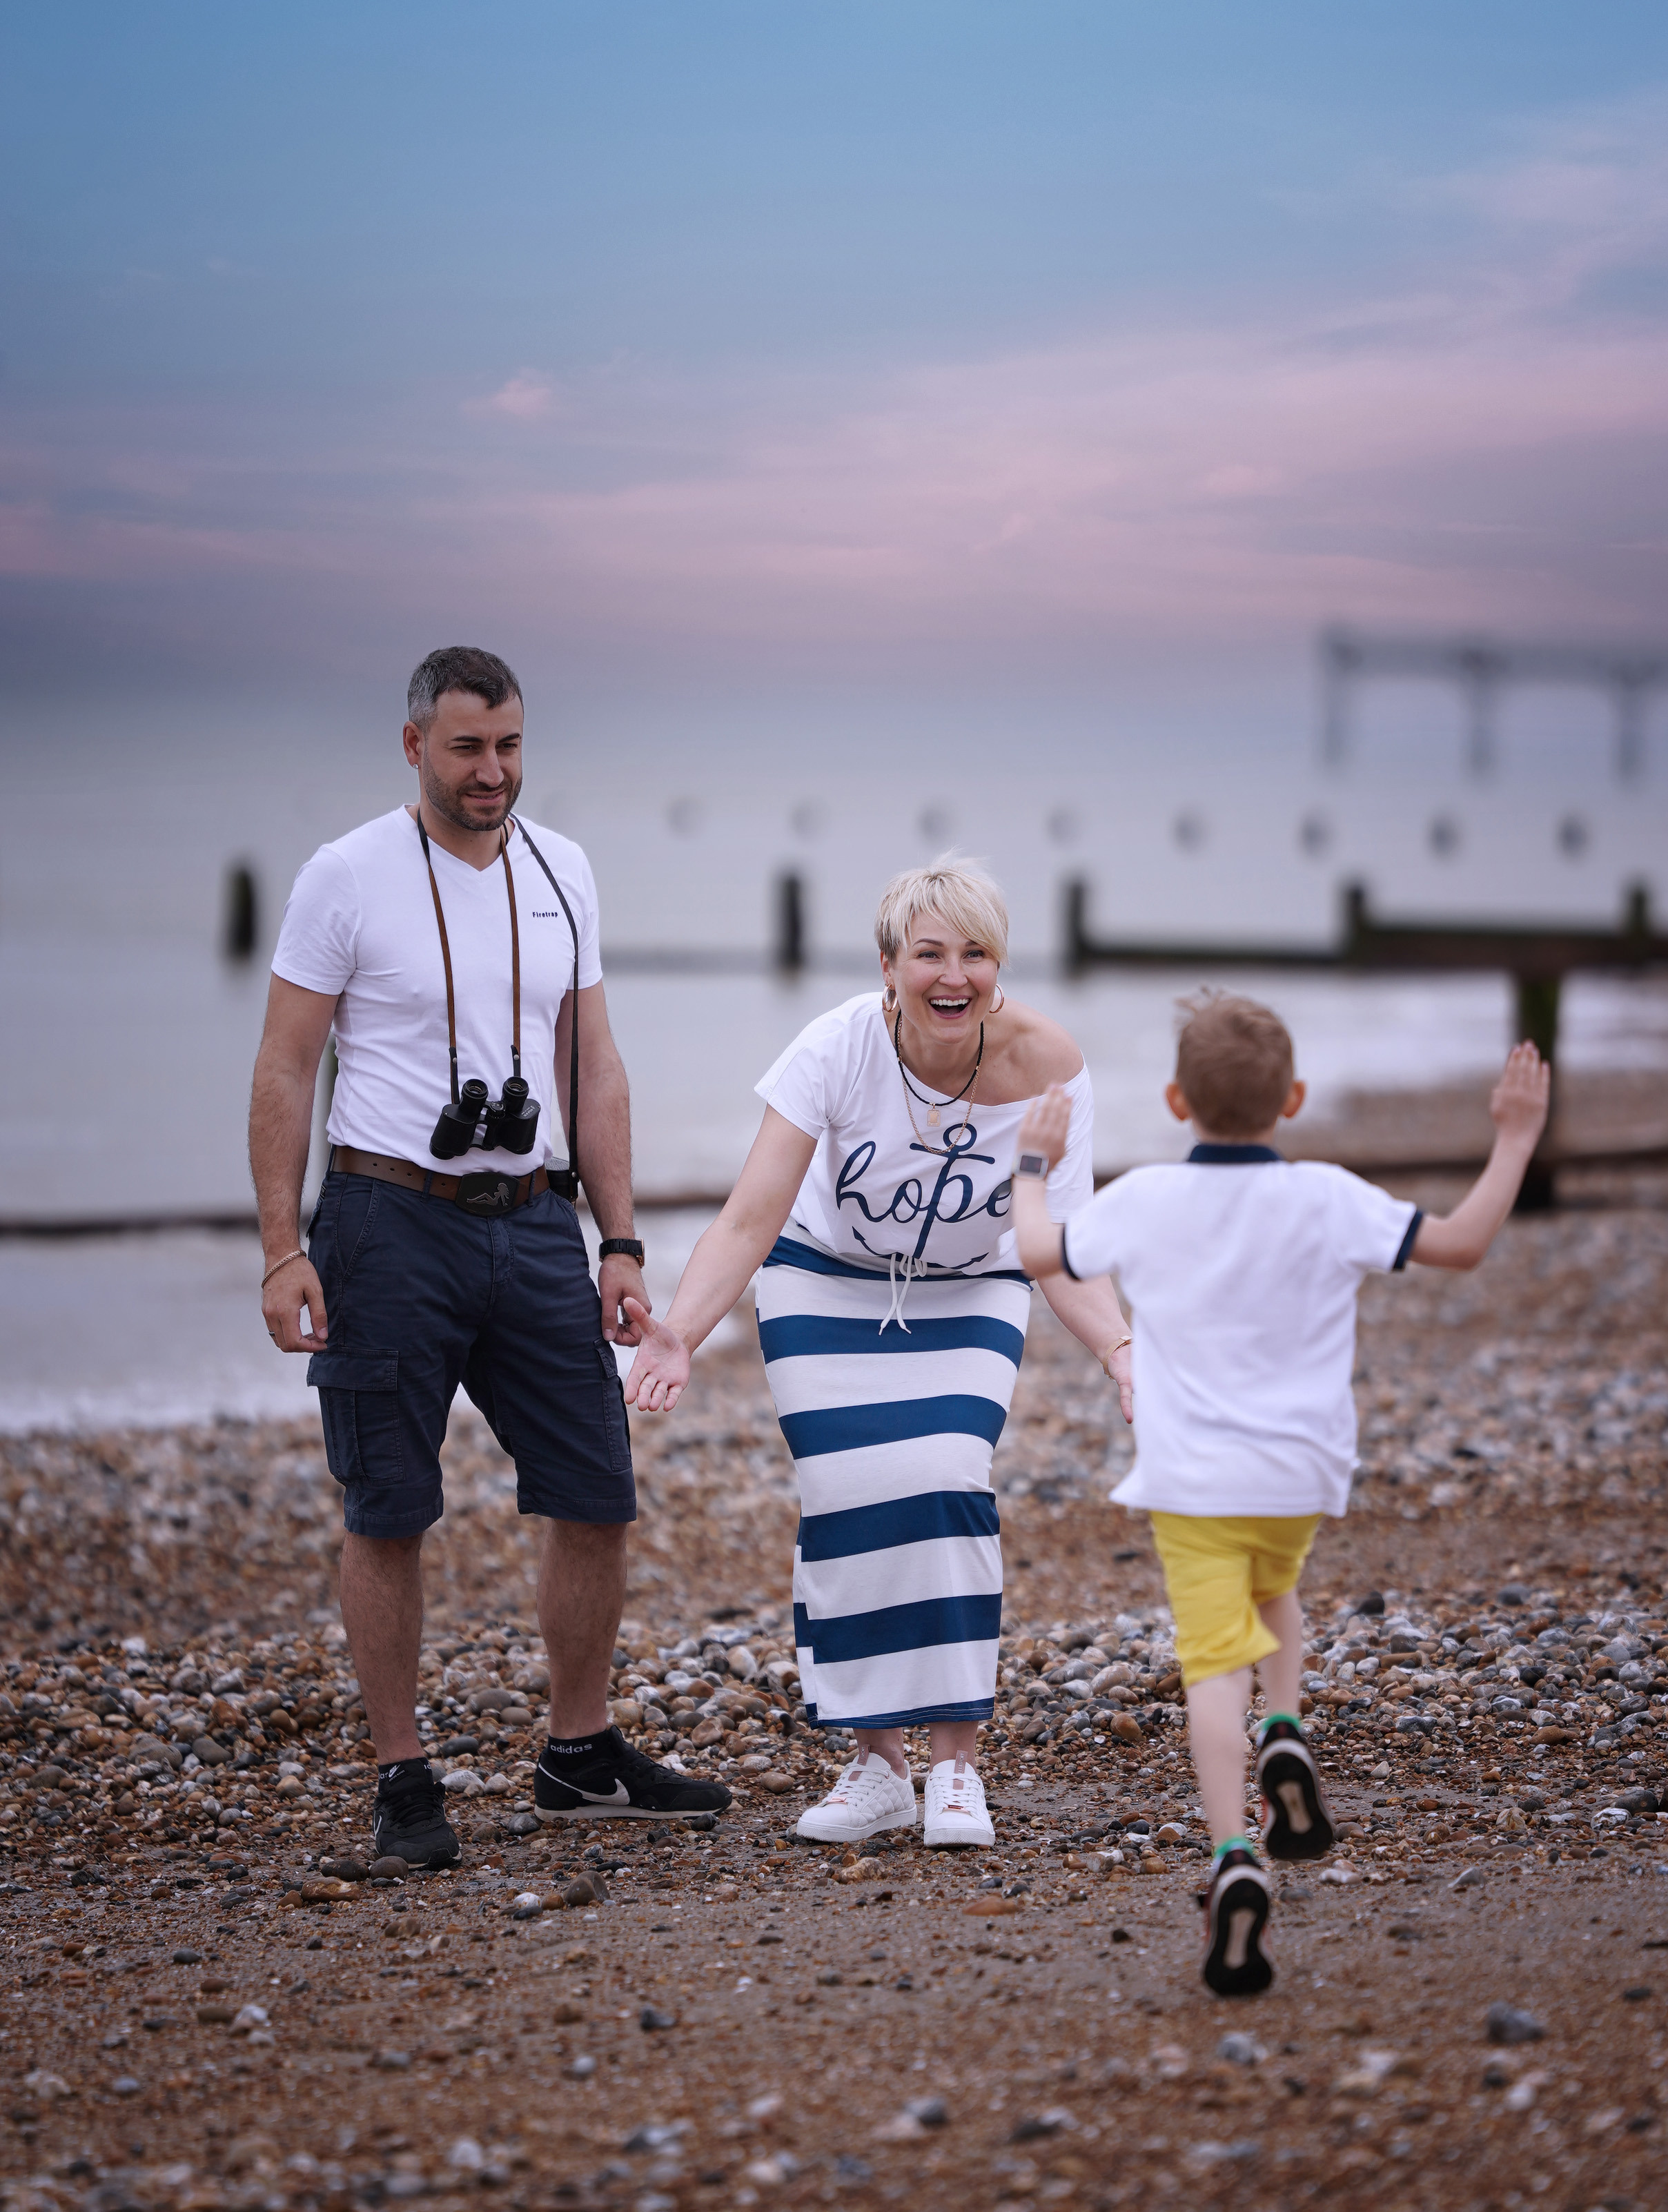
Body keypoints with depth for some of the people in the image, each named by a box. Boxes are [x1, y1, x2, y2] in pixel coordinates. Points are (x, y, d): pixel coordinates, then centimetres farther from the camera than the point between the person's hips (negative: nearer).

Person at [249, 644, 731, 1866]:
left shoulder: (561, 873, 9)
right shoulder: (348, 876, -5)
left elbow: (594, 1071, 12)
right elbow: (284, 1076, -4)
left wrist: (621, 1242, 7)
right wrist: (283, 1250, -11)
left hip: (533, 1221, 5)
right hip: (391, 1225, -5)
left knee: (599, 1498, 6)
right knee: (389, 1517, 1)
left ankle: (581, 1755, 21)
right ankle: (404, 1780, 11)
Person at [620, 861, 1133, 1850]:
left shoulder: (1045, 1065, -24)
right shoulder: (837, 1050, -27)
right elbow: (751, 1220, -28)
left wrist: (1122, 1351, -40)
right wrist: (679, 1333, -43)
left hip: (970, 1296, 0)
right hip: (827, 1285, 0)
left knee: (946, 1482, -21)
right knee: (851, 1494, -15)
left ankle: (958, 1760, -8)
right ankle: (877, 1764, 1)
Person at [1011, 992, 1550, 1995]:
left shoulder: (1143, 1202, -5)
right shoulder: (1329, 1201, -8)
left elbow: (1040, 1254, 11)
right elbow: (1461, 1242, -7)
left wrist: (1035, 1163, 28)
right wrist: (1515, 1140, 3)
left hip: (1190, 1480, -1)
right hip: (1300, 1476, 2)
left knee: (1216, 1666, -5)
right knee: (1275, 1587, 33)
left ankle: (1236, 1857, -22)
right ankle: (1287, 1735, 10)